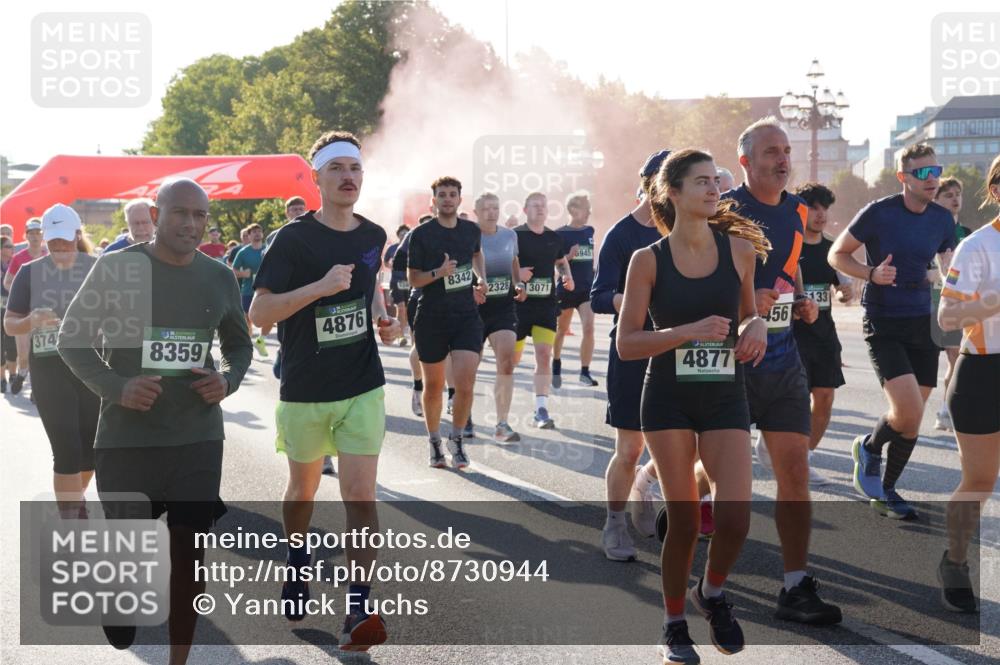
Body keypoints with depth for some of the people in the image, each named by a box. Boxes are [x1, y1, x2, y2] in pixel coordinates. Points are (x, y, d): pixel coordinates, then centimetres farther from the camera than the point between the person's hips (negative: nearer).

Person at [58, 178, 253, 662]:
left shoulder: (219, 277, 4)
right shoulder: (115, 267, -6)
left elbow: (239, 344, 18)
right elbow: (72, 338, 0)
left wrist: (229, 379, -4)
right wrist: (115, 386, -16)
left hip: (198, 438, 3)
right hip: (126, 437, -3)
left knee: (190, 547, 5)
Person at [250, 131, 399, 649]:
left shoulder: (373, 235, 3)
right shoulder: (294, 239, -11)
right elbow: (259, 312, -16)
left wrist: (382, 319, 6)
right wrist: (321, 286, -26)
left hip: (362, 387, 2)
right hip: (304, 390, -1)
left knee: (360, 495, -9)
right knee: (303, 489, 18)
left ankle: (359, 609, -5)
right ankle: (298, 564, 46)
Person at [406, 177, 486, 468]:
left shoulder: (471, 229, 5)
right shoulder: (421, 234, -6)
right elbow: (412, 279, -5)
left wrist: (481, 279, 13)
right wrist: (438, 273, -22)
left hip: (467, 316, 2)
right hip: (431, 320, -2)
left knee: (465, 384, -11)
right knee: (433, 386, 9)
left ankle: (456, 439, 11)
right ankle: (434, 442, 29)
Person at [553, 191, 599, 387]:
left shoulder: (590, 231, 6)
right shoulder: (560, 234, -8)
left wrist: (595, 279, 23)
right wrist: (569, 256, -23)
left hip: (587, 288, 3)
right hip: (565, 288, -3)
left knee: (589, 328, -14)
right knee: (562, 329, 13)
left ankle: (585, 372, -8)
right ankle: (556, 366, 35)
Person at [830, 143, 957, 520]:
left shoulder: (942, 220, 5)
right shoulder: (878, 213, -10)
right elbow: (837, 254, -2)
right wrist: (872, 273, -18)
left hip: (923, 323, 5)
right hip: (883, 325, -5)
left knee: (912, 419, 8)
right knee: (908, 410, -18)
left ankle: (885, 491, 26)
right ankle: (869, 448, 14)